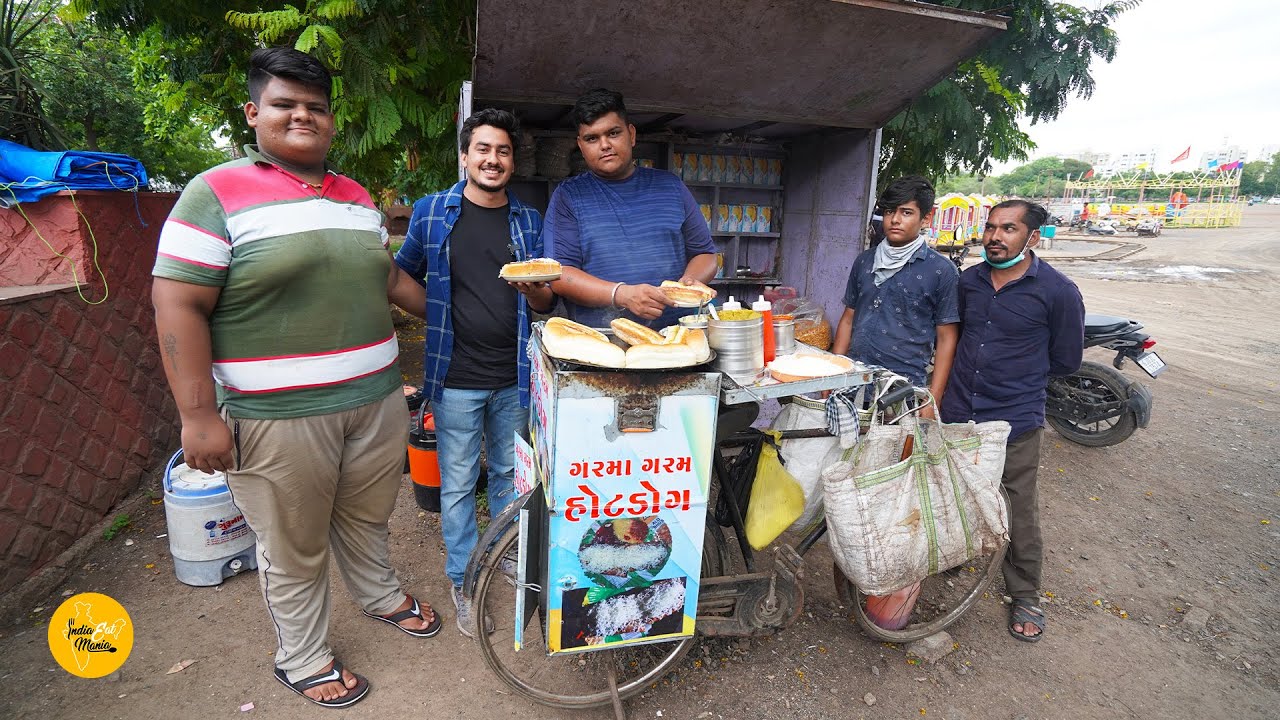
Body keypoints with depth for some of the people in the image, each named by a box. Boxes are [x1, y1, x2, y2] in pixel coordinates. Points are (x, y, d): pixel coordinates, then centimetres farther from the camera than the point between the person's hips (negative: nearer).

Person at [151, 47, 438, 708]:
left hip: (376, 400, 6)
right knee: (294, 550, 12)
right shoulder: (217, 194, -8)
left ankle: (382, 596, 50)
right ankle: (302, 660, 35)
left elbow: (386, 275, 23)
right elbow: (179, 306, -12)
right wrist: (199, 415, -16)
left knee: (366, 518, 25)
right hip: (279, 417, -5)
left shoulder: (357, 197, 11)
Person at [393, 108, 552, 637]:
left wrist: (535, 291, -15)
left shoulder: (529, 221, 7)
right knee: (458, 483, 7)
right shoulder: (431, 212, 1)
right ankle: (463, 581, 25)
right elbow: (404, 277, 11)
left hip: (514, 376, 2)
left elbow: (545, 304, 7)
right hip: (456, 377, -2)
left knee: (510, 475, 16)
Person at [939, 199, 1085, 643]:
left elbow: (1066, 360, 1)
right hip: (957, 414, 4)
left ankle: (1025, 597, 26)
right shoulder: (968, 281, 4)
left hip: (1016, 423, -4)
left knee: (1019, 514, 7)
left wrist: (1016, 377, 7)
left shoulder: (1057, 291, -9)